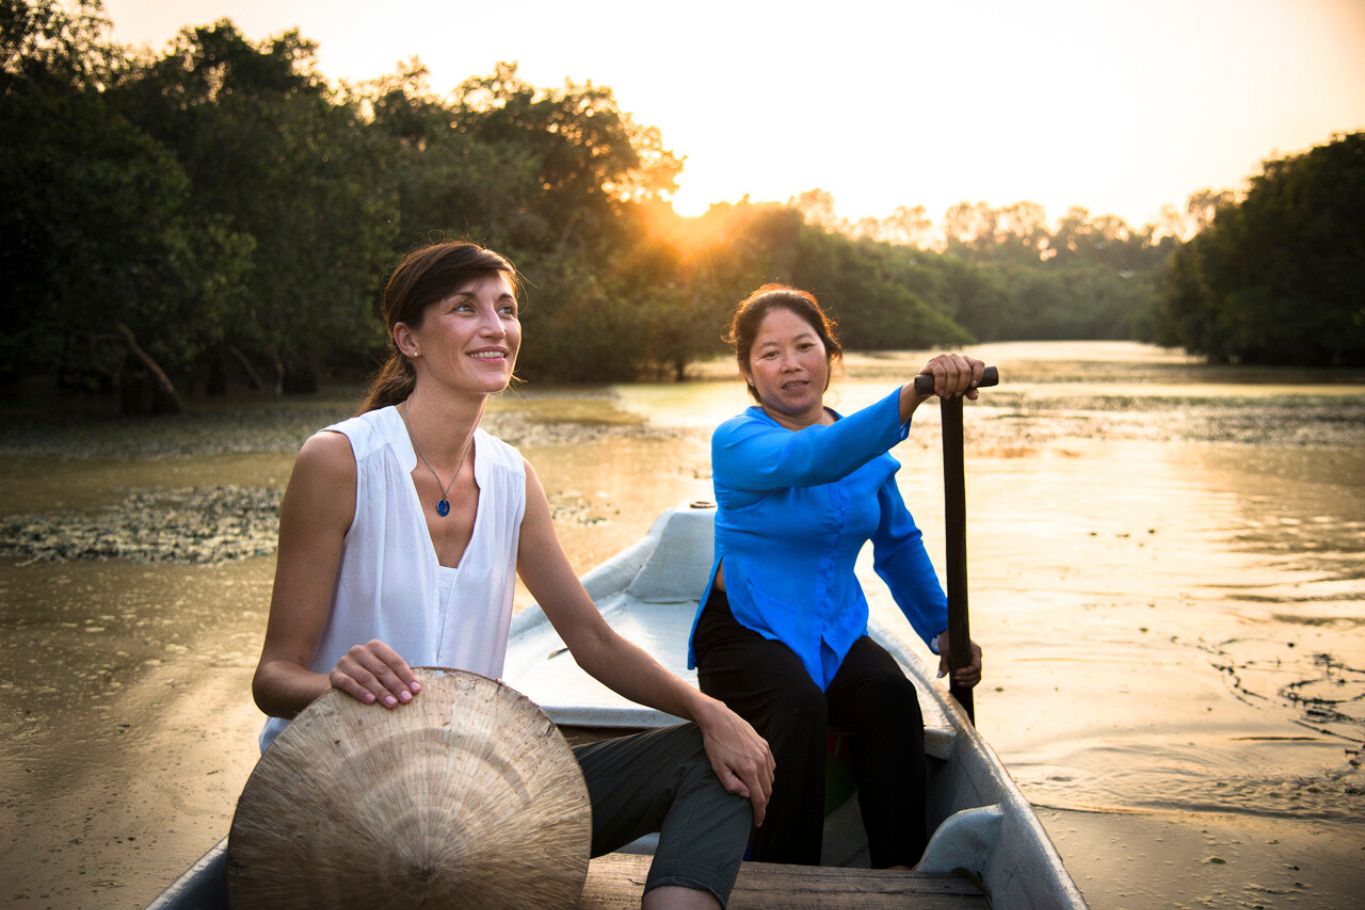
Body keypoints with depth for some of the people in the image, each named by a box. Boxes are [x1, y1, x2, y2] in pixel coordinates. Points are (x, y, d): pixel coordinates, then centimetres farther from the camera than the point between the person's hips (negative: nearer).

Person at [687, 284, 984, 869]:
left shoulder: (864, 445, 7)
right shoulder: (736, 441, -12)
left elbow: (899, 545, 17)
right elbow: (807, 460, -35)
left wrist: (943, 629, 9)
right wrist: (914, 394, -48)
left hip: (837, 632, 4)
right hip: (746, 629, -4)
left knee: (890, 694, -27)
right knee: (797, 704, -34)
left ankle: (899, 871, -21)